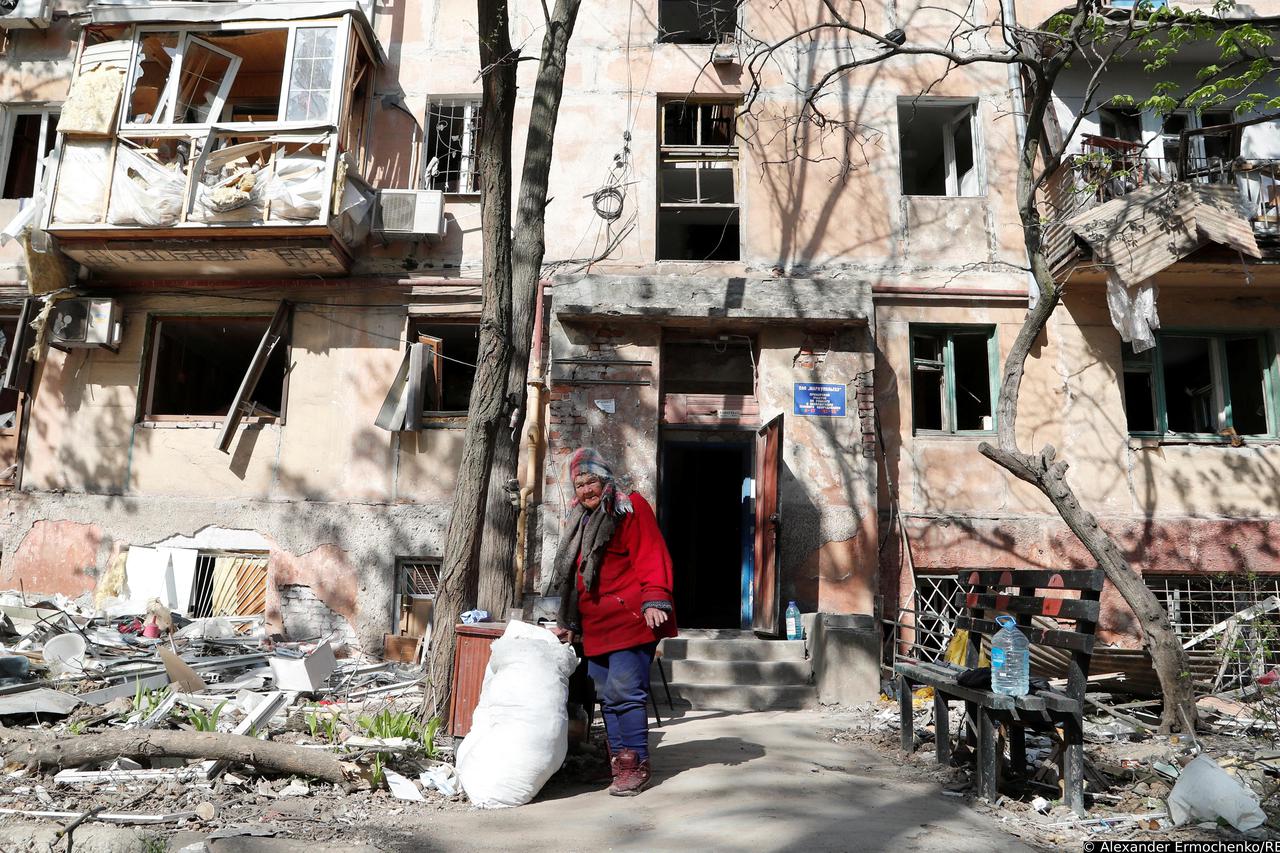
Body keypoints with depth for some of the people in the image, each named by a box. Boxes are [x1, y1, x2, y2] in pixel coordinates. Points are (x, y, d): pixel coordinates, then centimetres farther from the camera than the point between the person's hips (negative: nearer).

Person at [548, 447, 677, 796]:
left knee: (624, 692, -10)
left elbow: (651, 557, -12)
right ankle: (619, 762, 17)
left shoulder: (631, 508, -2)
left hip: (630, 620, -8)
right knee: (607, 697, 8)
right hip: (596, 626, 8)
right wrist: (571, 624, 23)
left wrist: (653, 600, -24)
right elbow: (575, 577, 25)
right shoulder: (581, 520, 21)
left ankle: (635, 765, 1)